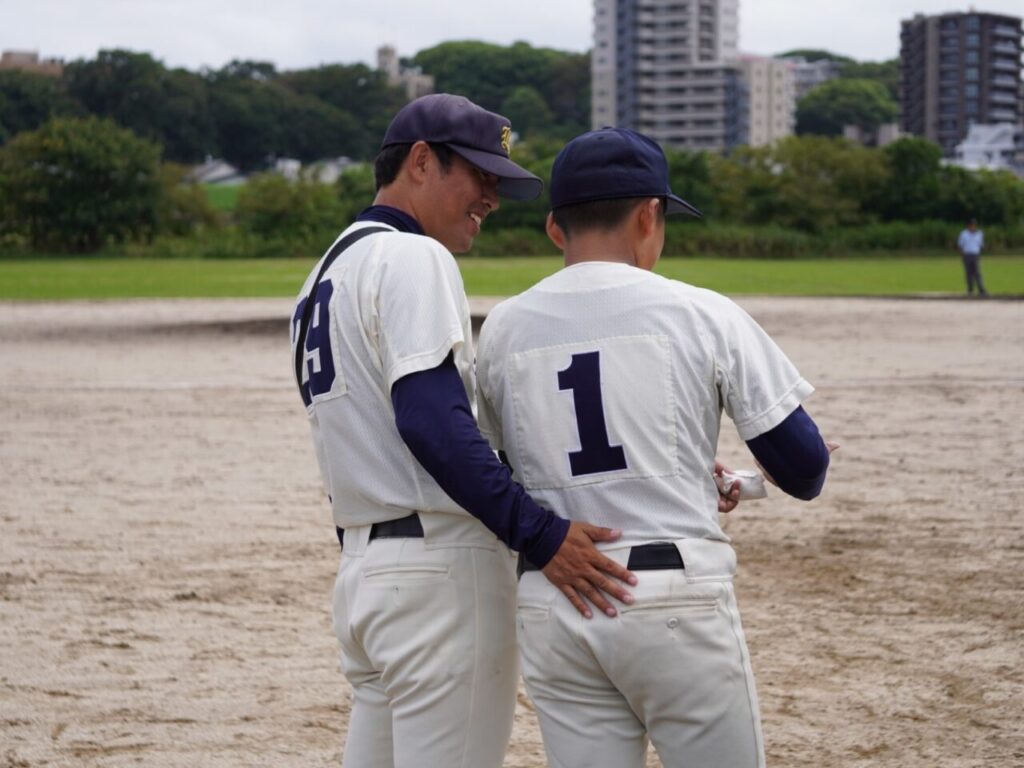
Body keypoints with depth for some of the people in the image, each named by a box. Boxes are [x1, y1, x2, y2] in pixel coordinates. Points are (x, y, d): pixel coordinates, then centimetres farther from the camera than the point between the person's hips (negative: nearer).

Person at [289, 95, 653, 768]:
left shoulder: (329, 271, 20)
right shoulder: (412, 258, -9)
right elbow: (434, 425, -21)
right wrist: (542, 536, -23)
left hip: (361, 563, 10)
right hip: (441, 566, -10)